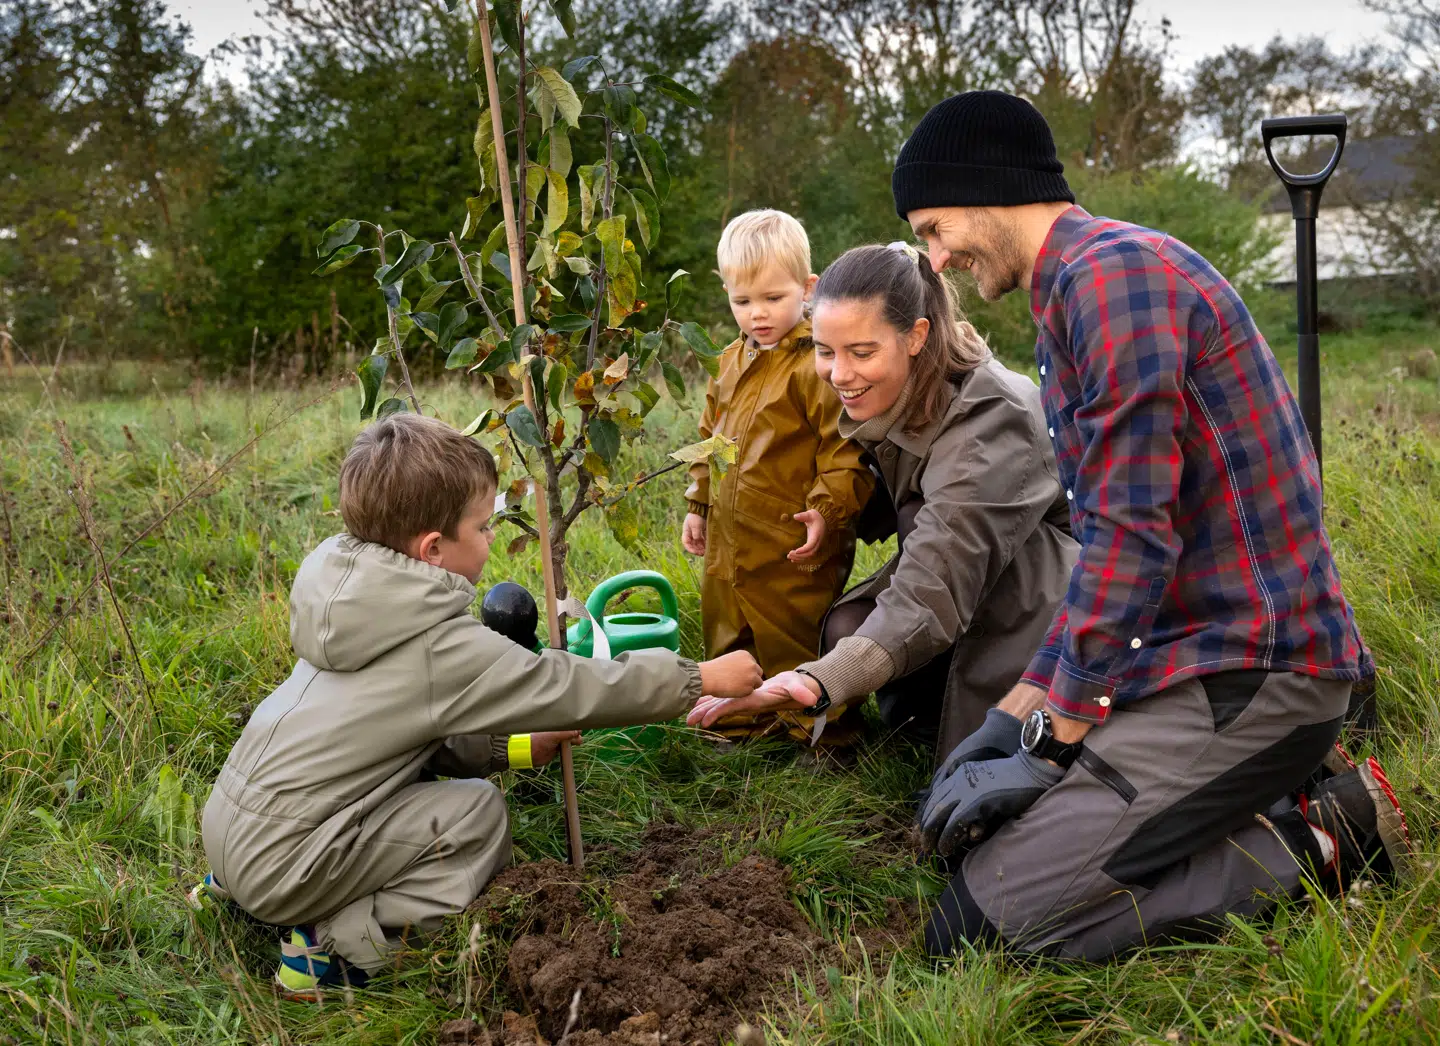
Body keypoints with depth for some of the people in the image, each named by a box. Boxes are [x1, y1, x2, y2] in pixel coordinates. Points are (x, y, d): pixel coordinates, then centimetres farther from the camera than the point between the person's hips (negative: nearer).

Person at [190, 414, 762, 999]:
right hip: (282, 860, -8)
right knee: (478, 811, -5)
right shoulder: (445, 647, -17)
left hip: (228, 823, 8)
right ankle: (339, 945, -11)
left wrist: (511, 747, 13)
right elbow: (569, 688, -11)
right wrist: (701, 678, -3)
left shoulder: (350, 593, 7)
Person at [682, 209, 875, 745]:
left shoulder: (818, 365, -14)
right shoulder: (732, 361, 11)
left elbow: (846, 447, -15)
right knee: (727, 638, 19)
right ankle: (739, 722, 37)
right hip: (728, 541, 8)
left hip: (794, 546, -8)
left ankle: (813, 729, 20)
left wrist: (827, 509, -23)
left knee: (793, 641, 2)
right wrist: (698, 506, 20)